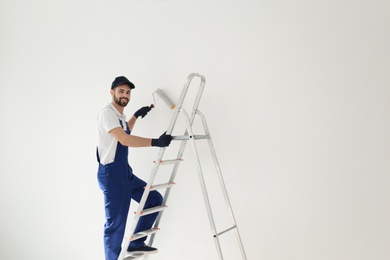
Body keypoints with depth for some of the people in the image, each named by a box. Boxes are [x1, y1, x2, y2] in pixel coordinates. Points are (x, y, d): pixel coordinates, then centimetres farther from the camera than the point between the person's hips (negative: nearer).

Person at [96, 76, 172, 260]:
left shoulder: (120, 115, 16)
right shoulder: (107, 113, -15)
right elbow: (124, 140, -29)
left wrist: (136, 116, 34)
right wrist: (155, 142, -33)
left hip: (126, 173, 10)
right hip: (112, 175, -10)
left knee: (155, 199, 10)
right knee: (116, 223, -4)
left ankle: (136, 244, 16)